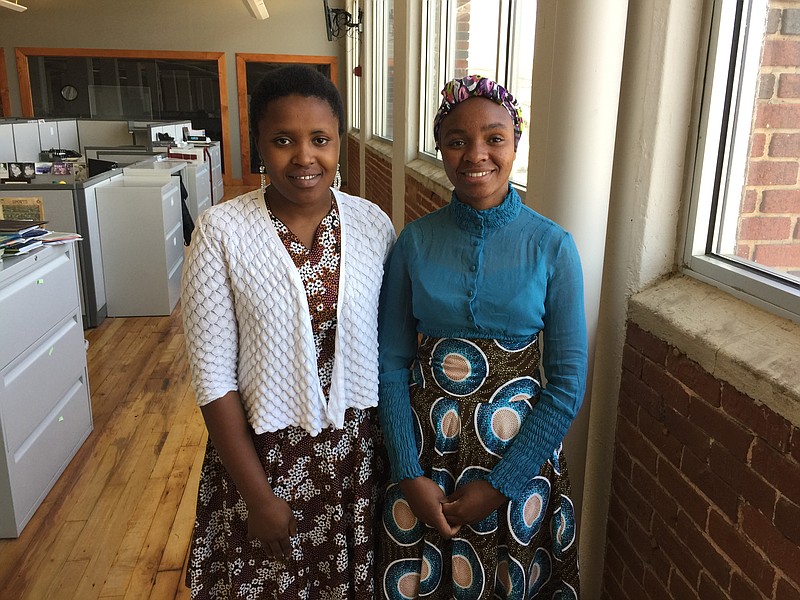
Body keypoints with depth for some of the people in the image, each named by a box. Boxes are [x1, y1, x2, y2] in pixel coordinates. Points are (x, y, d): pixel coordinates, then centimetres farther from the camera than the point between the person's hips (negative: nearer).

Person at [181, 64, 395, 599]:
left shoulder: (373, 224, -5)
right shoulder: (222, 231, -13)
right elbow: (213, 375, -11)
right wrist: (257, 494, -10)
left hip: (361, 449, 2)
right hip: (265, 453, -2)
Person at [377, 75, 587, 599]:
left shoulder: (552, 246, -9)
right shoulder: (415, 241, -5)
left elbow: (568, 382, -9)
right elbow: (391, 363, -3)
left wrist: (500, 484, -11)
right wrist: (410, 475, -8)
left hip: (519, 454, -1)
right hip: (424, 447, 1)